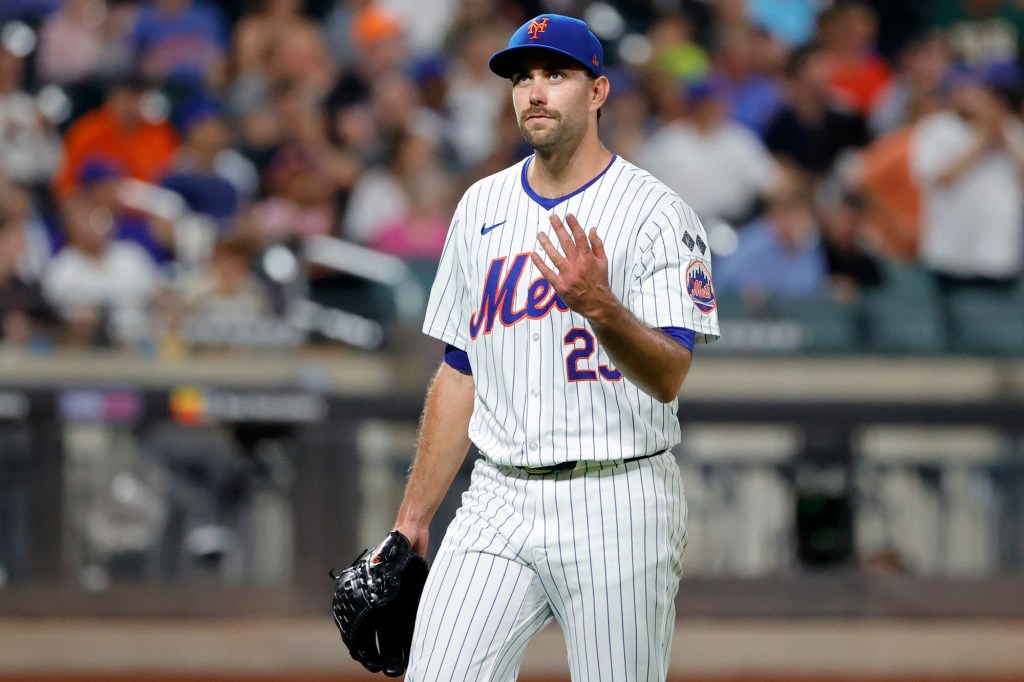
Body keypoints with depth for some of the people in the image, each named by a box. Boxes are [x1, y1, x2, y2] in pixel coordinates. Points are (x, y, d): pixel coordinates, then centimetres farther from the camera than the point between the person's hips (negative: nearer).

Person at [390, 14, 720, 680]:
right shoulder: (481, 208, 12)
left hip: (618, 506, -5)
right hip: (499, 500, 5)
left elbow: (669, 376, -16)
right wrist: (413, 519, 15)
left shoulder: (656, 213, -6)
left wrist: (601, 307, -35)